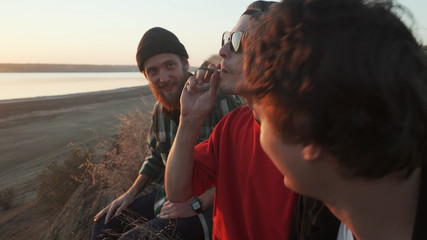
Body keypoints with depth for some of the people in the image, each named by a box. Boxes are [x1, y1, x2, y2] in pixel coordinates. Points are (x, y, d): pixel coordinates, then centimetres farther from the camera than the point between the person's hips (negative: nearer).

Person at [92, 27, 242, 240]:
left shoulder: (219, 100, -22)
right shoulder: (160, 109, 3)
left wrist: (196, 204, -23)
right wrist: (131, 193, 8)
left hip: (207, 206, -7)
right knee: (105, 223, 13)